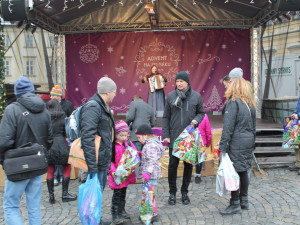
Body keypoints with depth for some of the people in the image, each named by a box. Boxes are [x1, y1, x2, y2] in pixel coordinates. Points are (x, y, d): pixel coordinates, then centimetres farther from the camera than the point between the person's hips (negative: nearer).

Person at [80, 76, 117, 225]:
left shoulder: (104, 107, 15)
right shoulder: (93, 107, -19)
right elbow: (87, 138, -27)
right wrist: (92, 166, -30)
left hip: (104, 160, 11)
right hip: (97, 162, -11)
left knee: (99, 189, 21)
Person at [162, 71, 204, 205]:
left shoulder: (196, 96, 1)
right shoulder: (170, 96, 2)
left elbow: (201, 113, 12)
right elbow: (166, 117, 5)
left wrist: (196, 120, -11)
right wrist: (166, 135, -2)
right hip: (174, 137, -1)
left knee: (189, 164, 8)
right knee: (173, 164, 0)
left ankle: (184, 192, 24)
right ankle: (172, 192, 17)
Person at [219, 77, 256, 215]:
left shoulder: (233, 102, -13)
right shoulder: (250, 104, 11)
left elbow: (228, 127, -17)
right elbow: (253, 126, 17)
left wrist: (223, 148, -16)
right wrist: (252, 144, 24)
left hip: (236, 143, -8)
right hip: (248, 142, 8)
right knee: (243, 171, 15)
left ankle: (235, 204, 6)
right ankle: (244, 201, 26)